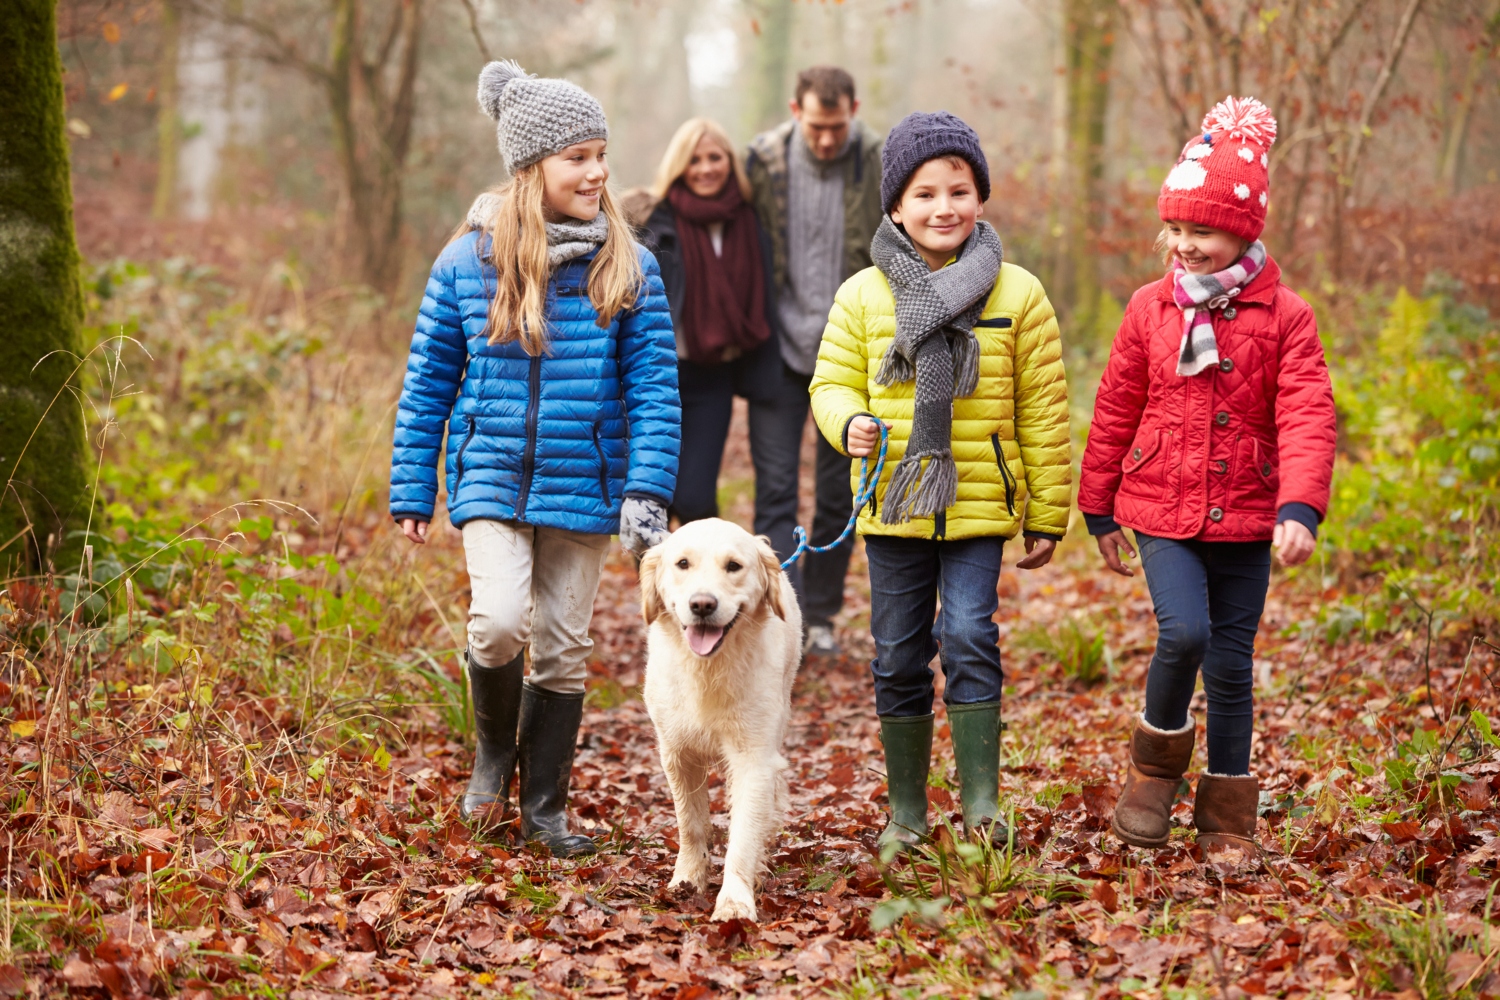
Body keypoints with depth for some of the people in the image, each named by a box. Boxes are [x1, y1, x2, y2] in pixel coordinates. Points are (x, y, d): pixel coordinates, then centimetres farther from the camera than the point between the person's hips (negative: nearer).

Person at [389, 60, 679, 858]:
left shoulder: (627, 268, -3)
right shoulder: (469, 262, -4)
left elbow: (654, 387, -2)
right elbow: (427, 385, 4)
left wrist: (648, 493, -11)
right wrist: (412, 494, 4)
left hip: (582, 486, 1)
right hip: (492, 477, -1)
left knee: (562, 648, 8)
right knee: (500, 621, -19)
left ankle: (544, 806, 24)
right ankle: (494, 748, 12)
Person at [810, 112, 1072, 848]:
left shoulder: (1017, 295, 0)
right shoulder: (863, 295, 2)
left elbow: (1043, 411, 3)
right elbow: (833, 381, 7)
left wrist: (1047, 516, 4)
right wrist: (849, 423, -18)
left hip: (979, 505, -2)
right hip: (891, 506, 2)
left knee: (968, 638, -14)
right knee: (898, 659, 8)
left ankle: (980, 799, -3)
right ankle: (906, 808, 21)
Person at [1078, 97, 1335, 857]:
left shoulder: (1283, 316, -4)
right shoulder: (1149, 310, 3)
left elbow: (1308, 417, -10)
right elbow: (1114, 414, 10)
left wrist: (1301, 508, -23)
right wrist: (1100, 510, 12)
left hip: (1245, 518, 0)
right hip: (1162, 511, 0)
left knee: (1231, 665, 5)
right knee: (1183, 631, -21)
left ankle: (1227, 817, 20)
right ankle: (1155, 766, 6)